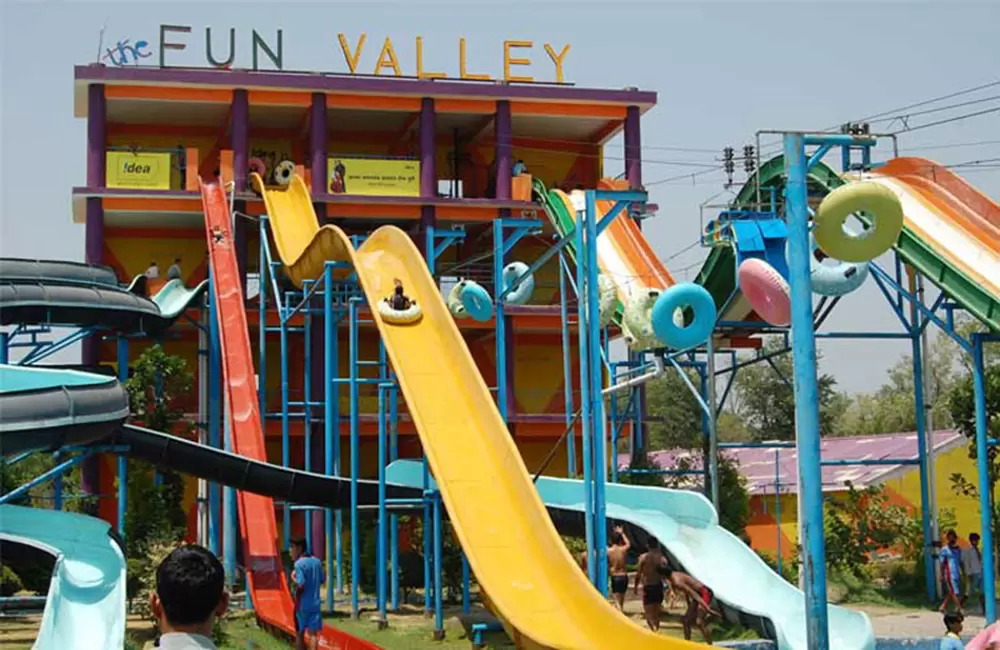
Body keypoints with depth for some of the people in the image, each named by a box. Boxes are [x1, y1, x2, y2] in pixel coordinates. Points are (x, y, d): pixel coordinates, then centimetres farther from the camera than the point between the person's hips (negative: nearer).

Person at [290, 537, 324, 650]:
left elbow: (301, 586, -21)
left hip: (303, 605, -5)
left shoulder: (299, 563, -15)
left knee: (299, 633, 7)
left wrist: (294, 578, -4)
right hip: (315, 603, 5)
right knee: (314, 633, 5)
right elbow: (322, 580, 16)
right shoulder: (317, 562, 6)